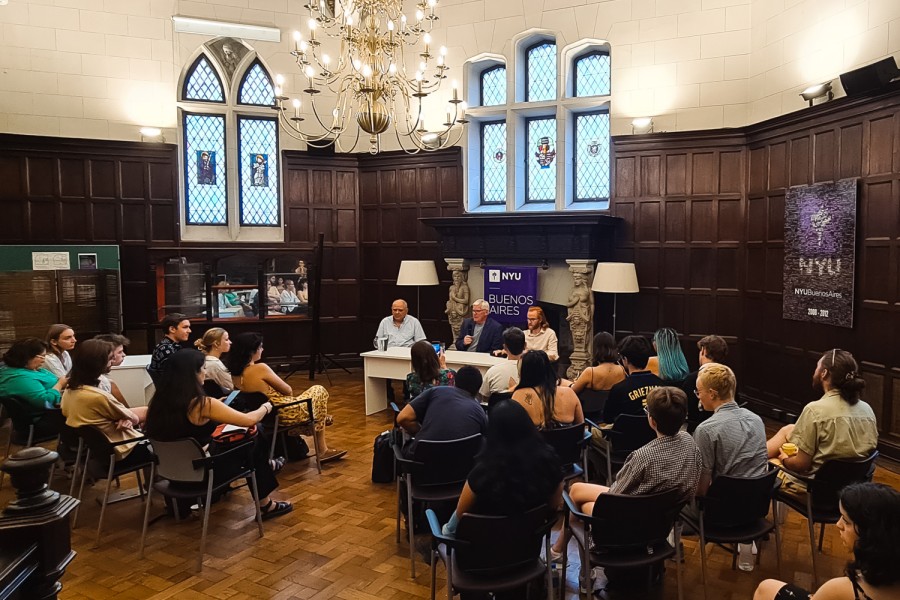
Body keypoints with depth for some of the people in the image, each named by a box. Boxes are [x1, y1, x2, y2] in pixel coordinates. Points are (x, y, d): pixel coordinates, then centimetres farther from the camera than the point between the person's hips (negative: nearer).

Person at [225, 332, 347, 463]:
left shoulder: (234, 372, -2)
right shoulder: (260, 368, -26)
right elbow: (288, 391, -13)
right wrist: (289, 393, 8)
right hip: (285, 414, -8)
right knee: (319, 391, 17)